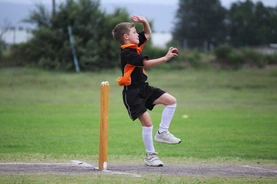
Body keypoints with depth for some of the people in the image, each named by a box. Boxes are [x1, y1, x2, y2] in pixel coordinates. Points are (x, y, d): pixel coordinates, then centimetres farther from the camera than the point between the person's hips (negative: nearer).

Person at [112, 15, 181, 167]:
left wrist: (144, 22, 1)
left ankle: (162, 133, 6)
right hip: (132, 93, -9)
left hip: (143, 88, 9)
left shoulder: (135, 46, 9)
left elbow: (147, 34, 22)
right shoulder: (127, 53, -20)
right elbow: (146, 63, -27)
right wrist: (166, 58, -30)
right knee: (147, 122, -11)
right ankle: (150, 156, 1)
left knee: (171, 101, 0)